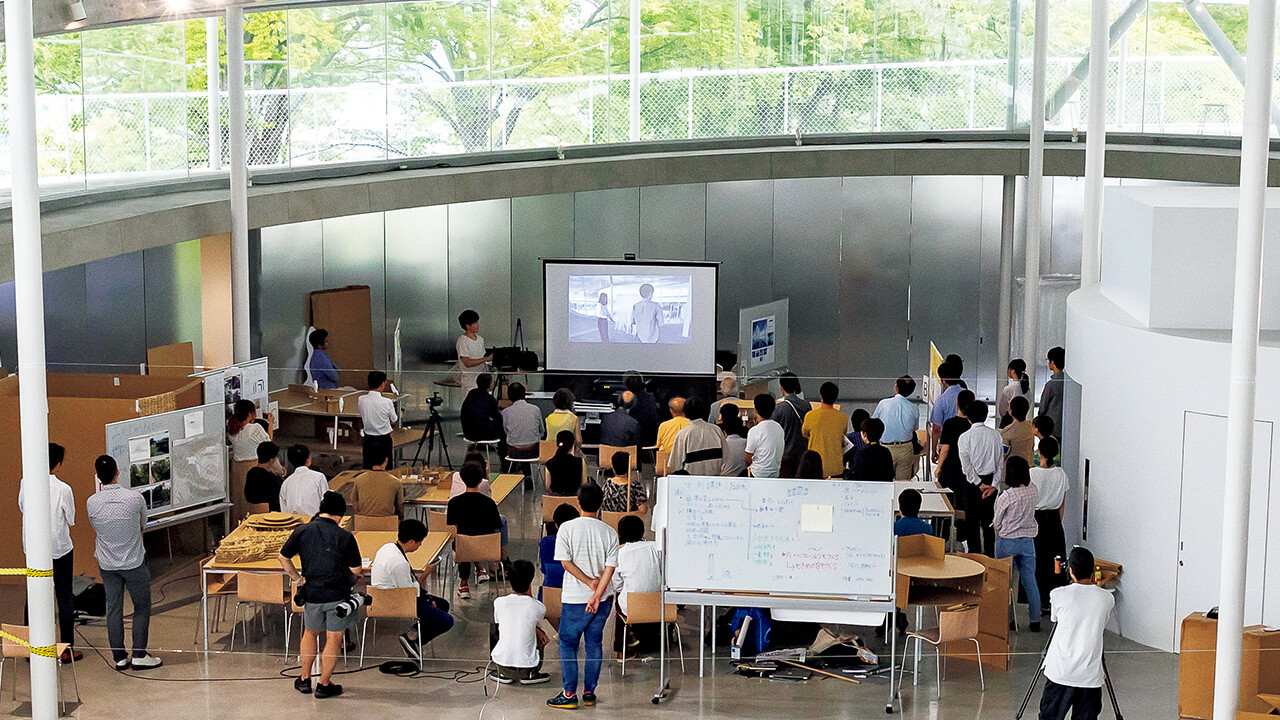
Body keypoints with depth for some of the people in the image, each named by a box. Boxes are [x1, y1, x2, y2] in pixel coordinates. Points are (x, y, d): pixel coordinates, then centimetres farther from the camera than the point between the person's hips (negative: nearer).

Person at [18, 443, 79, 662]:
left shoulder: (26, 484, -7)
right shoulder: (63, 489, -17)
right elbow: (71, 521, -7)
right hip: (59, 549, -3)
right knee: (64, 598, 8)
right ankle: (67, 649, 12)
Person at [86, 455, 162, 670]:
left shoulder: (92, 503, -11)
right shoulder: (134, 497, -17)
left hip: (107, 564, 3)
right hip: (134, 562, -3)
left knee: (113, 610, 11)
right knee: (142, 608, 10)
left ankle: (119, 657, 16)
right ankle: (139, 655, 11)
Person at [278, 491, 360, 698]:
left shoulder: (302, 532, -4)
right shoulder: (345, 537, -14)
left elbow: (283, 558, 3)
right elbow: (356, 570, -10)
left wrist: (297, 578, 11)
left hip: (311, 594, 3)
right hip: (338, 594, -3)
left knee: (310, 633, 24)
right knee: (333, 639, 9)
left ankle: (305, 679, 29)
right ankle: (324, 684, 15)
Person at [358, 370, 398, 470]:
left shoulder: (360, 400, -11)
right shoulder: (387, 402, -19)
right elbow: (393, 421, -4)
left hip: (368, 439, 3)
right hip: (384, 439, -3)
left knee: (368, 468, 12)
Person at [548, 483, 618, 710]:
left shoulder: (567, 528, -8)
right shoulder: (610, 532, -1)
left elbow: (566, 562, -13)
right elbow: (610, 567, -8)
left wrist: (589, 581, -9)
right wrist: (597, 593, -11)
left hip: (575, 598, -3)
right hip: (604, 598, 3)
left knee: (568, 644, 7)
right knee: (595, 643, 13)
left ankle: (569, 694, 5)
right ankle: (589, 692, 17)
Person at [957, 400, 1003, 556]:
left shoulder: (965, 437, -12)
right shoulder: (995, 435, -1)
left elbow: (967, 466, -14)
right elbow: (1000, 462, -1)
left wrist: (979, 484, -9)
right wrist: (994, 484, -2)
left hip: (973, 482, -4)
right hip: (991, 480, 4)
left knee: (972, 521, 6)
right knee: (988, 520, 14)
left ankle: (975, 553, 9)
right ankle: (990, 555, 20)